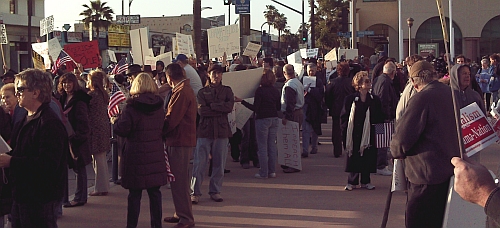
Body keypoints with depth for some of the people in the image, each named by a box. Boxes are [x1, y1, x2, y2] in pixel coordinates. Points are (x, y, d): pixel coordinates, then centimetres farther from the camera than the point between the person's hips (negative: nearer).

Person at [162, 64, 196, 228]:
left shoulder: (181, 93, -17)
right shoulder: (187, 90, 17)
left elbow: (171, 119, -20)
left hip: (179, 140, -11)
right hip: (183, 139, 11)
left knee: (179, 180, -7)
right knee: (180, 179, 17)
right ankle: (182, 213, 26)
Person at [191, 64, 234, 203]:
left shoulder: (227, 91, 12)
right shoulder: (202, 92, 9)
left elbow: (230, 106, -6)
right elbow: (201, 110, -7)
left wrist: (211, 106, -7)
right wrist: (221, 110, -8)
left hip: (222, 131, 1)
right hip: (205, 130, -1)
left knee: (219, 163, 4)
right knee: (199, 163, -5)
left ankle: (215, 191, 15)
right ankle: (195, 192, 1)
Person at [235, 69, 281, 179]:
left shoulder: (260, 90, -13)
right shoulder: (275, 91, 6)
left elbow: (255, 108, -15)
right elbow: (279, 107, 11)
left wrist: (241, 101, -11)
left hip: (262, 119, -6)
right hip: (274, 119, 6)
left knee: (262, 146, -1)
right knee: (272, 145, 11)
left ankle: (263, 173, 0)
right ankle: (272, 171, 13)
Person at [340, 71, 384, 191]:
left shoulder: (375, 100, 4)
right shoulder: (350, 99, -2)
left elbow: (380, 118, 9)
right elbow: (344, 117, 1)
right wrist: (345, 132, -5)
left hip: (368, 135, 2)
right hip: (354, 135, -2)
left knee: (368, 158, 5)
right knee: (353, 158, 3)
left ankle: (366, 181, 19)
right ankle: (352, 182, 15)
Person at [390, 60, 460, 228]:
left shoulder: (421, 98, -18)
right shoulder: (452, 94, 7)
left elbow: (402, 139, -19)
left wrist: (396, 150, 3)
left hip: (427, 174, -8)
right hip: (451, 170, 8)